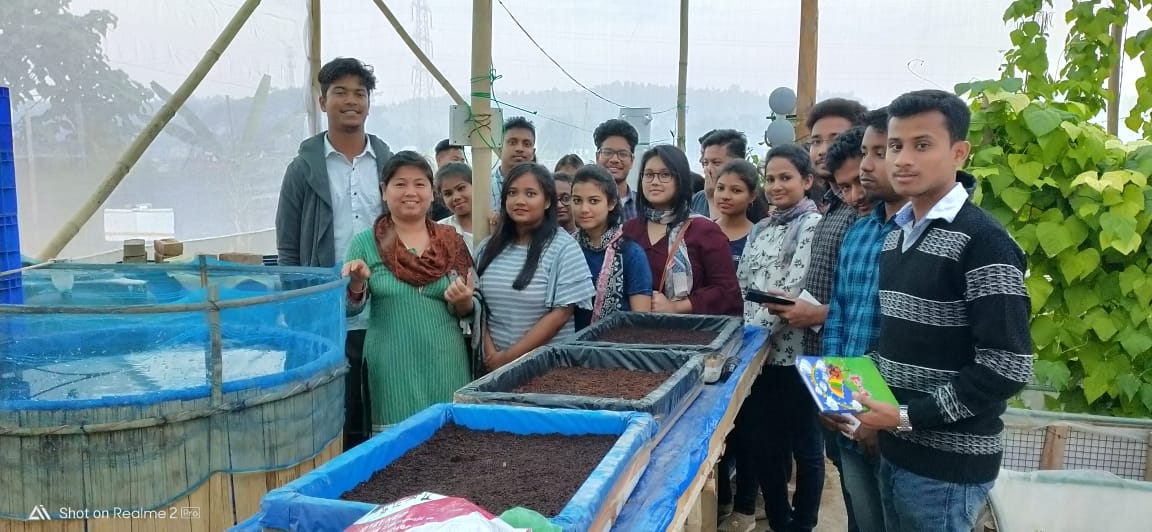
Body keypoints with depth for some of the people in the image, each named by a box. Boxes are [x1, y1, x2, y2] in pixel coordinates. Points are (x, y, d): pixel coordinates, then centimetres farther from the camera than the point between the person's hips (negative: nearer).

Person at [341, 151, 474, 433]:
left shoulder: (452, 241, 5)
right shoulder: (366, 242, -1)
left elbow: (470, 309, 9)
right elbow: (350, 309, 0)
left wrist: (464, 302, -13)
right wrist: (357, 283, -19)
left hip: (446, 364, 2)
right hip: (392, 367, -2)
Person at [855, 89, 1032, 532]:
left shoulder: (983, 242, -16)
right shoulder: (896, 236, 9)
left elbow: (1007, 368, -20)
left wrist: (909, 417, -18)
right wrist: (863, 395, 2)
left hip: (948, 463, -7)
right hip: (895, 449, 7)